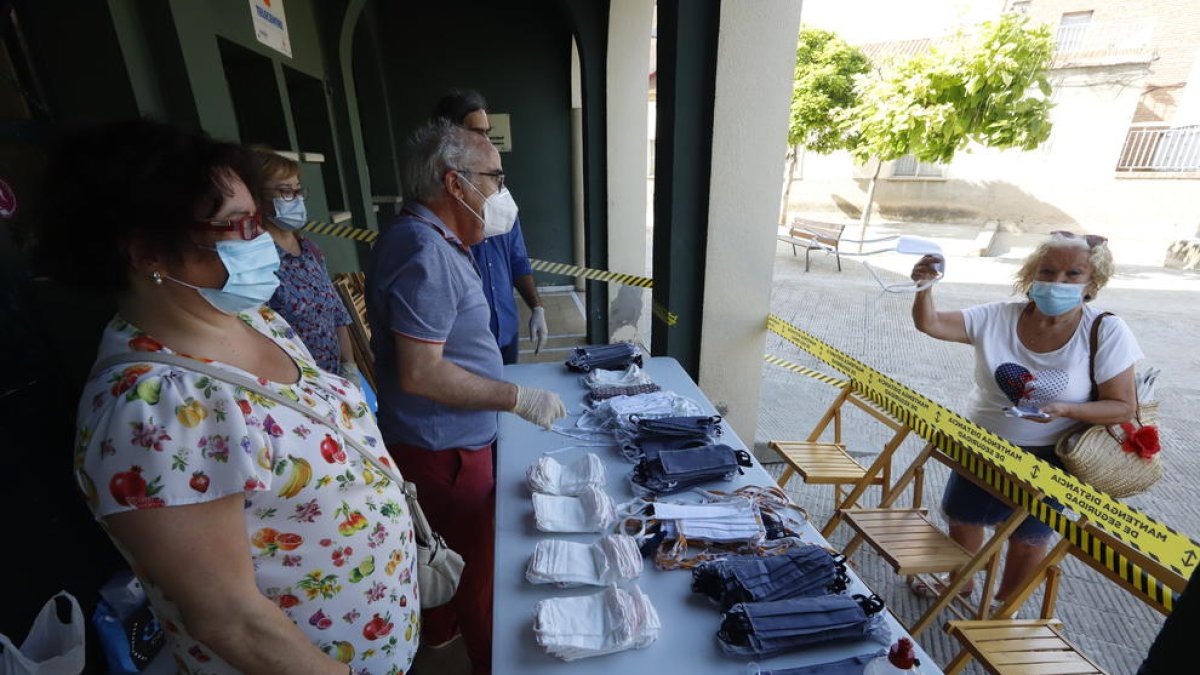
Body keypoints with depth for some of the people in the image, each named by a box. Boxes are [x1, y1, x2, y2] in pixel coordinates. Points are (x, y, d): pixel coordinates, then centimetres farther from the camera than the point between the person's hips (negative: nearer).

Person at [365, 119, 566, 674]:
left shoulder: (426, 239, 8)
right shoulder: (425, 253, -26)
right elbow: (419, 374, -29)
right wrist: (518, 398, -23)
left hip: (436, 440, 10)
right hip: (443, 446, -10)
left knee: (442, 545, 28)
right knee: (477, 557, 11)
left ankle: (438, 626, 52)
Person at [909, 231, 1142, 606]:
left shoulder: (1108, 333, -17)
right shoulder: (998, 317, -12)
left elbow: (1123, 407, -13)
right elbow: (929, 324, -15)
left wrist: (1063, 410, -31)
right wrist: (925, 287, -33)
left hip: (1049, 458, -2)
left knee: (1028, 539, 16)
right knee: (963, 517, 19)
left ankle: (1004, 607, 44)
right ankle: (960, 583, 47)